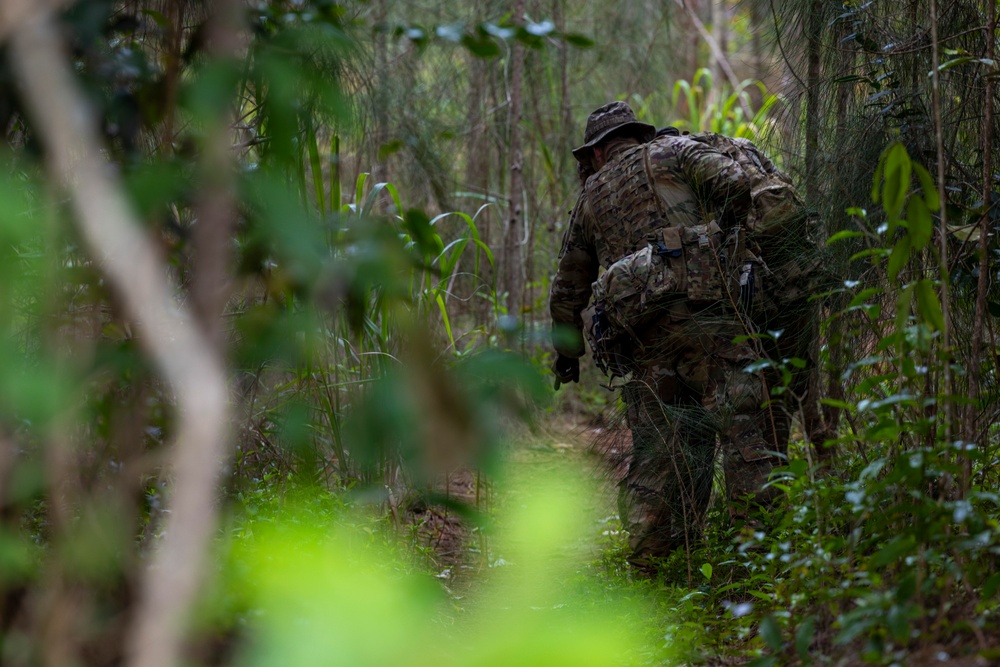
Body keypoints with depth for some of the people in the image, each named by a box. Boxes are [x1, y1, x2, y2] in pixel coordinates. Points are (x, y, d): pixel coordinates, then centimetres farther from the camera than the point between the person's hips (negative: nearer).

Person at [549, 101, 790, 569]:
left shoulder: (590, 199, 28)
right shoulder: (673, 151, 18)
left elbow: (566, 289, 33)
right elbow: (734, 183, -1)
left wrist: (566, 351, 48)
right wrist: (726, 233, 18)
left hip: (635, 331, 4)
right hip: (700, 302, -4)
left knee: (655, 443, 11)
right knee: (745, 416, -8)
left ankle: (649, 554, 8)